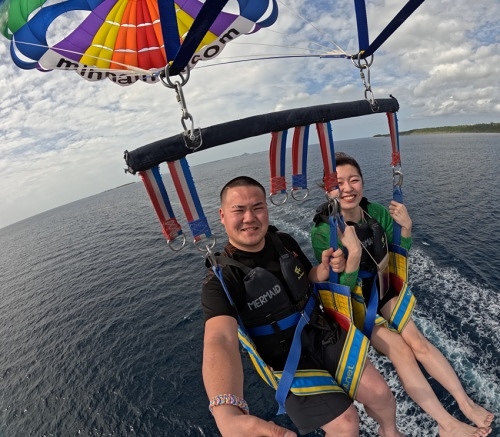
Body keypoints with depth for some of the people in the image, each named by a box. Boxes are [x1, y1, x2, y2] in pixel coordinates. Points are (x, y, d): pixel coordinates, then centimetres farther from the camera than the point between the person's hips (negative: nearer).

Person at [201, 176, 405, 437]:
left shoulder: (284, 242, -5)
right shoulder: (220, 281, -23)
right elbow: (220, 341, -40)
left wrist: (325, 268, -14)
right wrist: (227, 415, -59)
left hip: (324, 334, 4)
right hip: (288, 360, -4)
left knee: (380, 394, -2)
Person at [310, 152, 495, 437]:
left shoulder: (377, 212, -12)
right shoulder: (323, 233, -25)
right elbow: (341, 289, -26)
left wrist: (406, 227, -19)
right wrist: (353, 252, -43)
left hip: (379, 288, 4)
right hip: (350, 303, -4)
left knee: (417, 341, -11)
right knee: (400, 350, -15)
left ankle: (466, 403, 3)